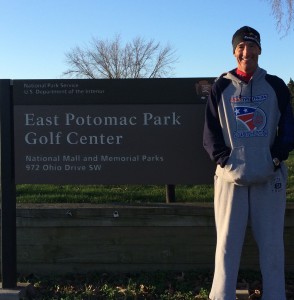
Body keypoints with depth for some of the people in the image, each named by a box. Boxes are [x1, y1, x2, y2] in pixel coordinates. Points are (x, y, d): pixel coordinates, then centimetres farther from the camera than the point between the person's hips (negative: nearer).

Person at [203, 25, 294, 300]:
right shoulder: (221, 87, 7)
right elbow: (210, 133, 5)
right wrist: (225, 161, -9)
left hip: (270, 177, 1)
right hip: (232, 176, -1)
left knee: (272, 244, 5)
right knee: (227, 243, 1)